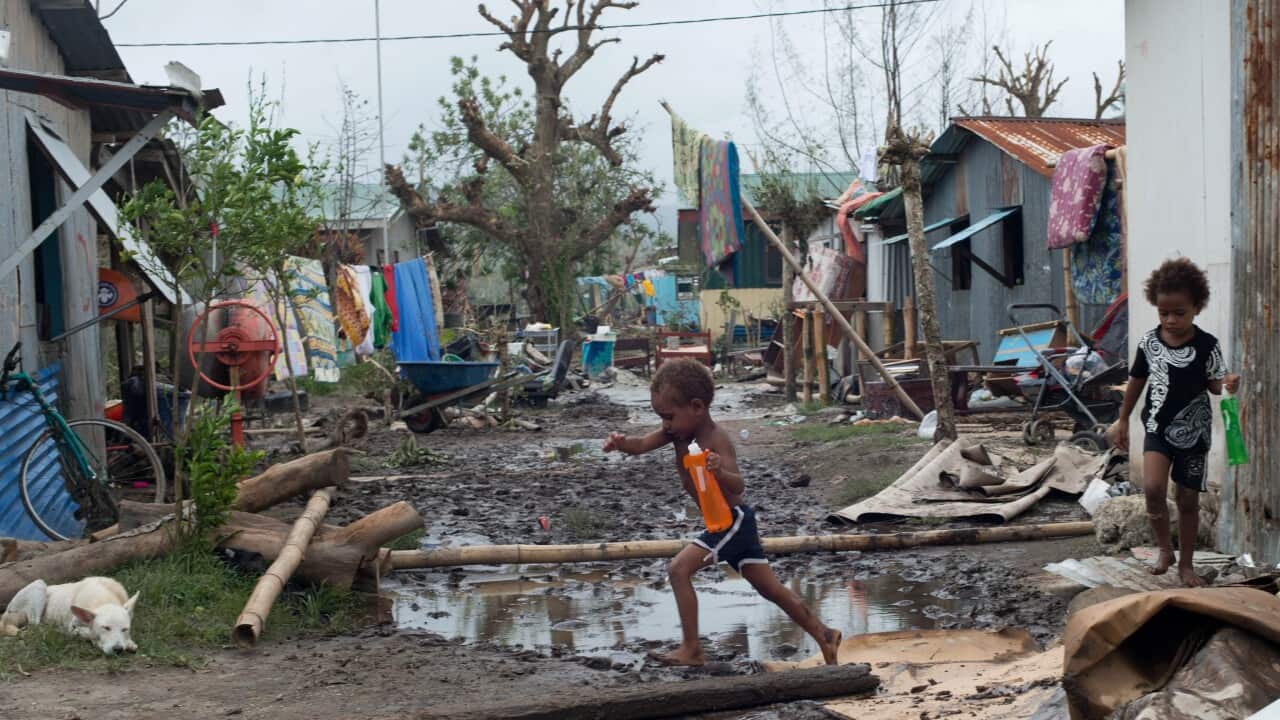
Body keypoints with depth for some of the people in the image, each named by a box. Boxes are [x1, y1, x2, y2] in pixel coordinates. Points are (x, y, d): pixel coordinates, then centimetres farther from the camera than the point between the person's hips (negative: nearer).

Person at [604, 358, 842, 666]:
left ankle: (691, 649, -13)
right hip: (735, 522, 9)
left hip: (732, 520, -9)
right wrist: (621, 442, -30)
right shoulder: (678, 431, 2)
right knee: (770, 588, 15)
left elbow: (739, 485, -30)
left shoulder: (715, 440, -22)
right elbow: (641, 446, -9)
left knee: (680, 568, -17)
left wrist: (720, 472, -51)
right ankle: (824, 634, 25)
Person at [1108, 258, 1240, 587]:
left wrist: (1227, 384, -25)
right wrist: (1123, 420, 14)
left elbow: (1213, 384, -1)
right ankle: (1165, 549, 4)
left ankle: (1185, 563, 26)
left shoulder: (1207, 345, -11)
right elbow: (1137, 381, 8)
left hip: (1193, 433, -1)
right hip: (1157, 428, 1)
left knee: (1188, 500, 9)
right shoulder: (1149, 342, -5)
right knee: (1153, 488, -19)